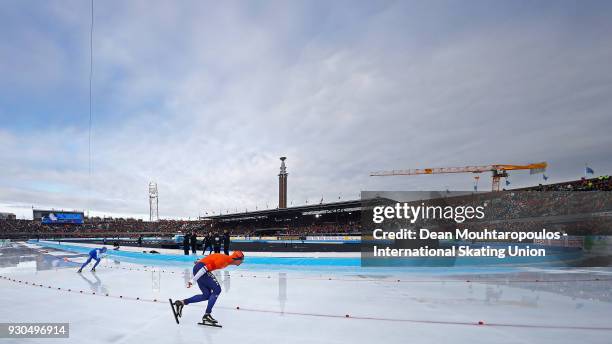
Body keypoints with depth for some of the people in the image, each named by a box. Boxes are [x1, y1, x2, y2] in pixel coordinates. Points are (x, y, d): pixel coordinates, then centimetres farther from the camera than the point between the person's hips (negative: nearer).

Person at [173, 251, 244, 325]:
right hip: (199, 268, -10)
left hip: (198, 269, 10)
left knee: (206, 295, 9)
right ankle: (206, 315, -8)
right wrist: (193, 280, -24)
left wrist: (200, 262, 38)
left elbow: (211, 260, 24)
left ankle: (181, 302, 12)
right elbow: (206, 267, -25)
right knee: (217, 289, -11)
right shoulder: (224, 260, -20)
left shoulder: (227, 259, 9)